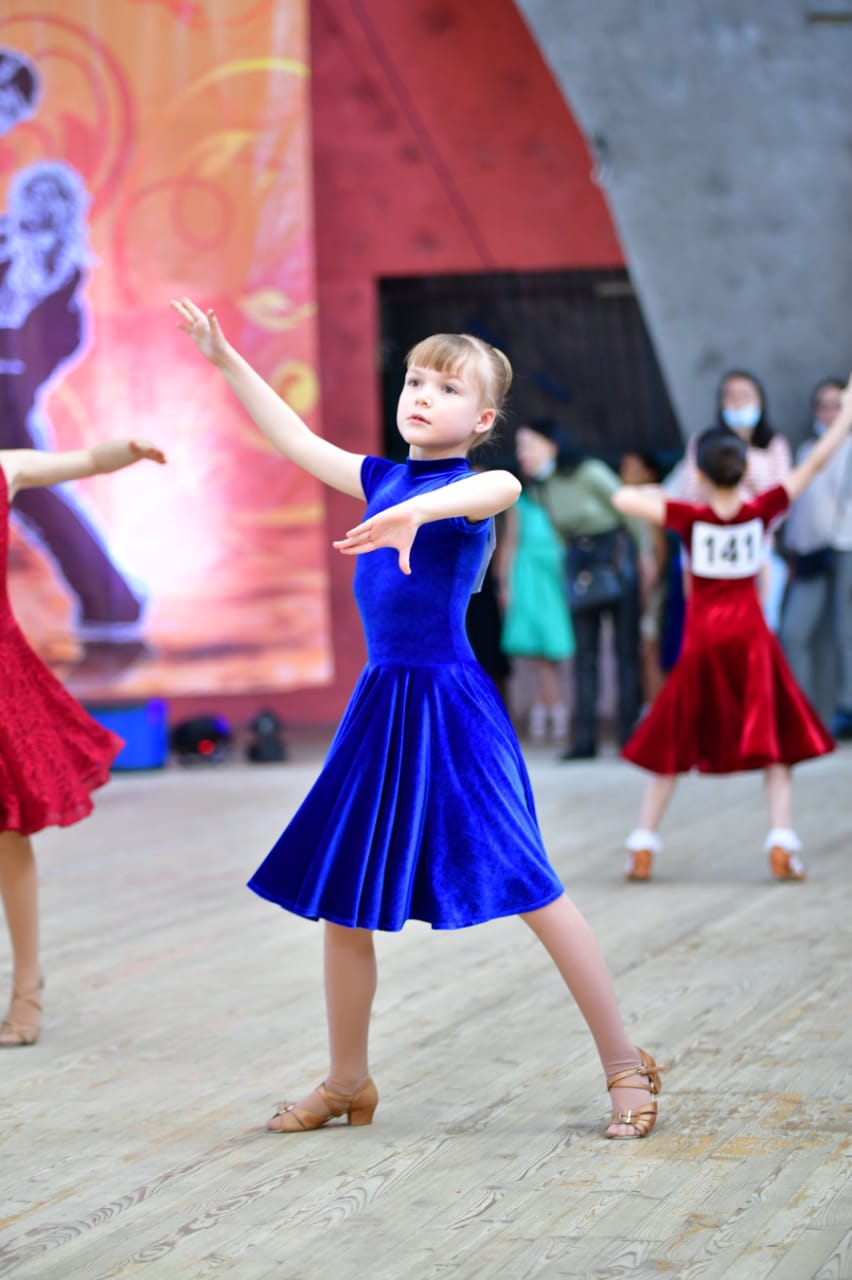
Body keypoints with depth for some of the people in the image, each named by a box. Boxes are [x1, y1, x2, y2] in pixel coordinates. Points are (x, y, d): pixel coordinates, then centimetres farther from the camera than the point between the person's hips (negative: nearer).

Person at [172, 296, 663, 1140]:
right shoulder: (383, 480, 12)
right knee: (340, 899, 10)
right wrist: (226, 360, 21)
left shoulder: (464, 488, -9)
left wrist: (417, 512, -52)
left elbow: (502, 486, -34)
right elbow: (297, 441, 22)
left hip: (448, 707, -8)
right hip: (382, 705, 8)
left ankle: (625, 1067, 3)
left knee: (532, 890, -7)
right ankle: (347, 1084, 25)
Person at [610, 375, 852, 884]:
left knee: (673, 745, 10)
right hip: (751, 639, 0)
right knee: (775, 743, 7)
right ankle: (782, 843, -6)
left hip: (701, 645, 0)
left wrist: (657, 495, 5)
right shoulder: (761, 512, -9)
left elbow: (622, 498, -12)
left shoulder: (690, 517, -11)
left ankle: (643, 847, 9)